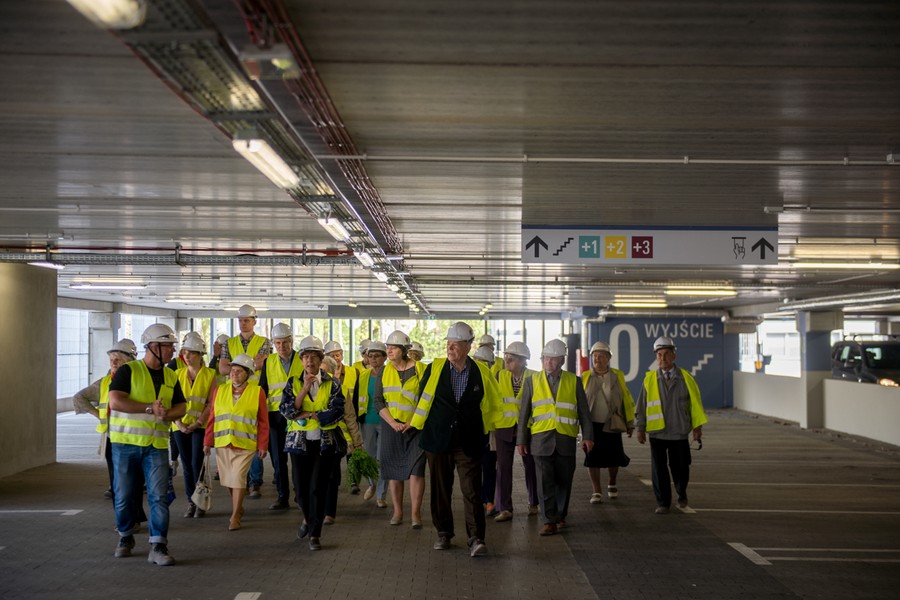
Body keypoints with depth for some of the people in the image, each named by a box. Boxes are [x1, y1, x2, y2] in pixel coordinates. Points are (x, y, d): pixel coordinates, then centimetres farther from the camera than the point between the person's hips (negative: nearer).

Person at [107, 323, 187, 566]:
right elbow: (115, 401, -17)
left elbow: (181, 407, 14)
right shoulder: (128, 370, -5)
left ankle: (158, 547, -4)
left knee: (159, 496, -6)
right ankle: (125, 537, 29)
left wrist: (167, 414, -10)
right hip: (125, 443, -3)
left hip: (157, 445, 3)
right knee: (123, 495, 7)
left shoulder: (171, 377, 11)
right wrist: (150, 407, -19)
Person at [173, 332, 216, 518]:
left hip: (200, 426, -3)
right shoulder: (178, 374, 7)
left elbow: (211, 403, -6)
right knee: (186, 465, 7)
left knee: (197, 463, -7)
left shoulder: (209, 375, -2)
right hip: (181, 426, 3)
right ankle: (191, 502, 15)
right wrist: (179, 423, -7)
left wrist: (197, 423, -13)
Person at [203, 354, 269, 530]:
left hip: (245, 445, -4)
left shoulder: (257, 392, -1)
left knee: (238, 478, -8)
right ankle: (238, 507, 32)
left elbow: (263, 422, -1)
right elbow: (212, 418, 7)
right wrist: (208, 441, 3)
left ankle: (235, 516, 2)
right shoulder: (220, 391, 8)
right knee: (228, 480, 11)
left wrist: (263, 446, -3)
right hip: (222, 443, 4)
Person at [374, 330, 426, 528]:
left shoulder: (419, 370, -3)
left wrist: (414, 422, -12)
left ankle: (416, 513, -4)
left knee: (416, 469, -9)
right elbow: (378, 401, 4)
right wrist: (392, 422, -8)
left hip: (416, 427, -3)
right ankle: (397, 512, 16)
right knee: (394, 470, 5)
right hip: (392, 427, 3)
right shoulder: (384, 371, 7)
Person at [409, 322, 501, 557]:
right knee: (440, 490, 10)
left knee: (472, 491, -8)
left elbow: (492, 403, 14)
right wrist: (423, 425, 10)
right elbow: (423, 400, 9)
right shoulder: (434, 369, 1)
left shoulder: (482, 372, 1)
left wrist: (482, 428, 14)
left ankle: (476, 539, -7)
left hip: (469, 443, -1)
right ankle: (443, 533, 25)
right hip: (438, 440, 1)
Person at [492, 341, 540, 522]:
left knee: (530, 466, 10)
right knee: (503, 467, -5)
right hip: (504, 429, 1)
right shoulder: (500, 377, 4)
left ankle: (533, 504, 28)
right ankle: (504, 509, -2)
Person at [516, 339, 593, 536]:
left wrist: (587, 436, 0)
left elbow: (583, 412, 8)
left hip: (565, 440, 1)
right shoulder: (532, 381, 7)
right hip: (541, 439, -1)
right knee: (545, 481, -6)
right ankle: (550, 521, -3)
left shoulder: (574, 381, 8)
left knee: (564, 481, 7)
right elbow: (524, 413, 8)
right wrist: (521, 440, 4)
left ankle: (560, 515, 26)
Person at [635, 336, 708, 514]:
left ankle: (682, 494, 35)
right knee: (659, 469, 1)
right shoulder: (649, 379, 0)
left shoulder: (685, 378, 0)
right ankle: (663, 503, 12)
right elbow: (642, 405, 4)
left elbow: (695, 402, 5)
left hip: (679, 432, 0)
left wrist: (697, 426, 4)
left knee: (680, 467, 8)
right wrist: (640, 428, 3)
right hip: (657, 433, 0)